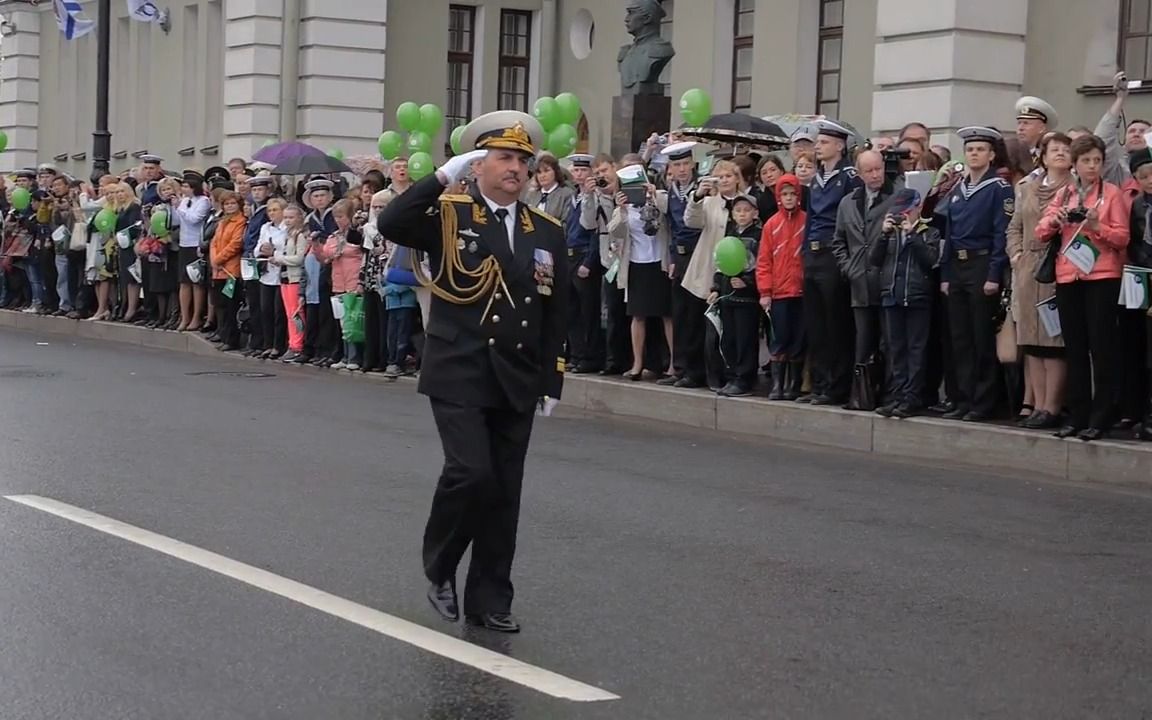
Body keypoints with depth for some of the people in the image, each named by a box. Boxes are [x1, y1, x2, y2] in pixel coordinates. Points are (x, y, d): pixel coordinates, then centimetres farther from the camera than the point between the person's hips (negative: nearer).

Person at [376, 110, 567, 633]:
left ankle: (489, 600, 18)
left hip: (516, 384, 4)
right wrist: (444, 176, -24)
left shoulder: (547, 232, 8)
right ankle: (439, 566, 10)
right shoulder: (448, 215, -3)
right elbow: (390, 224, -23)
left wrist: (552, 382, 6)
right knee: (471, 473, -16)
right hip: (458, 376, -4)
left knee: (504, 493, 7)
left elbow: (556, 315, 10)